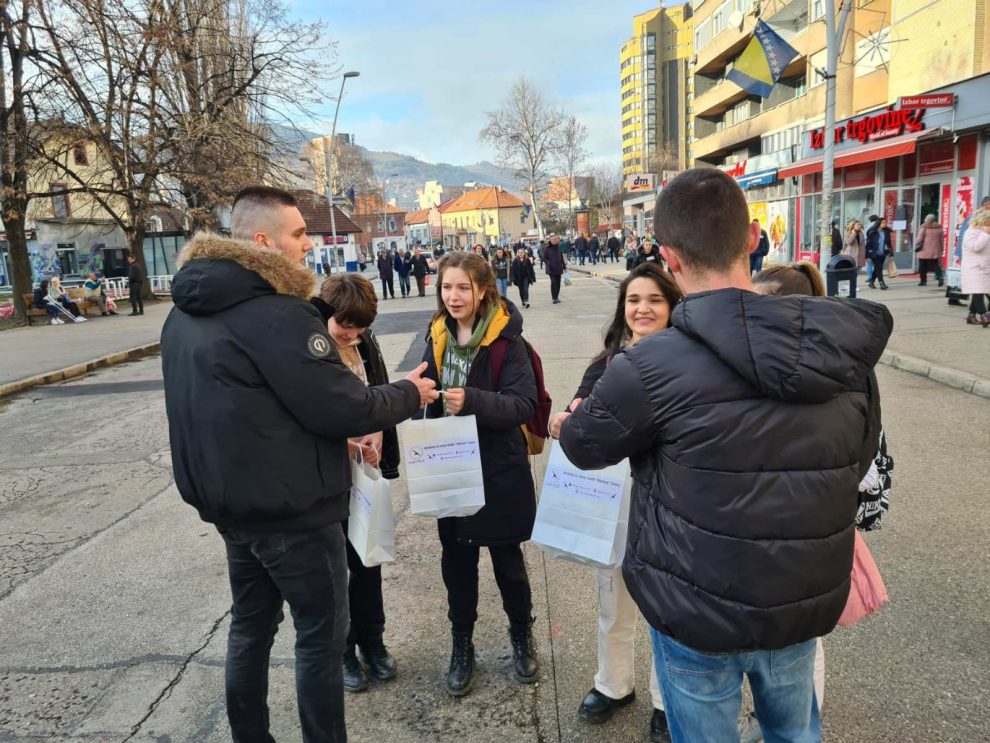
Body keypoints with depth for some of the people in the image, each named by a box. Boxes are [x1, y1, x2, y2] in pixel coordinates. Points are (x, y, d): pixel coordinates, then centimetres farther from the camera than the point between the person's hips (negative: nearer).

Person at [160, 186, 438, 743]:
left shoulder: (188, 312, 6)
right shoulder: (277, 314, -23)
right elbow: (343, 407, -24)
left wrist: (332, 441, 15)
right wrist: (409, 394, -5)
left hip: (230, 502, 9)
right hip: (292, 510, -9)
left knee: (252, 625, 21)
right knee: (322, 634, 8)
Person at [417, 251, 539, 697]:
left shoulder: (506, 339, -13)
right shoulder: (439, 335, 4)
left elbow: (524, 404, -20)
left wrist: (471, 401, -32)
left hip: (498, 469, -4)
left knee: (506, 558, 13)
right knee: (456, 560, 13)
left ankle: (521, 635, 37)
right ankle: (461, 645, 33)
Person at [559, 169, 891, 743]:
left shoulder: (654, 365, -25)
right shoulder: (846, 350, -8)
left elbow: (584, 444, -6)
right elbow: (857, 463, 6)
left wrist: (571, 419, 17)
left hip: (700, 612, -4)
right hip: (807, 604, 5)